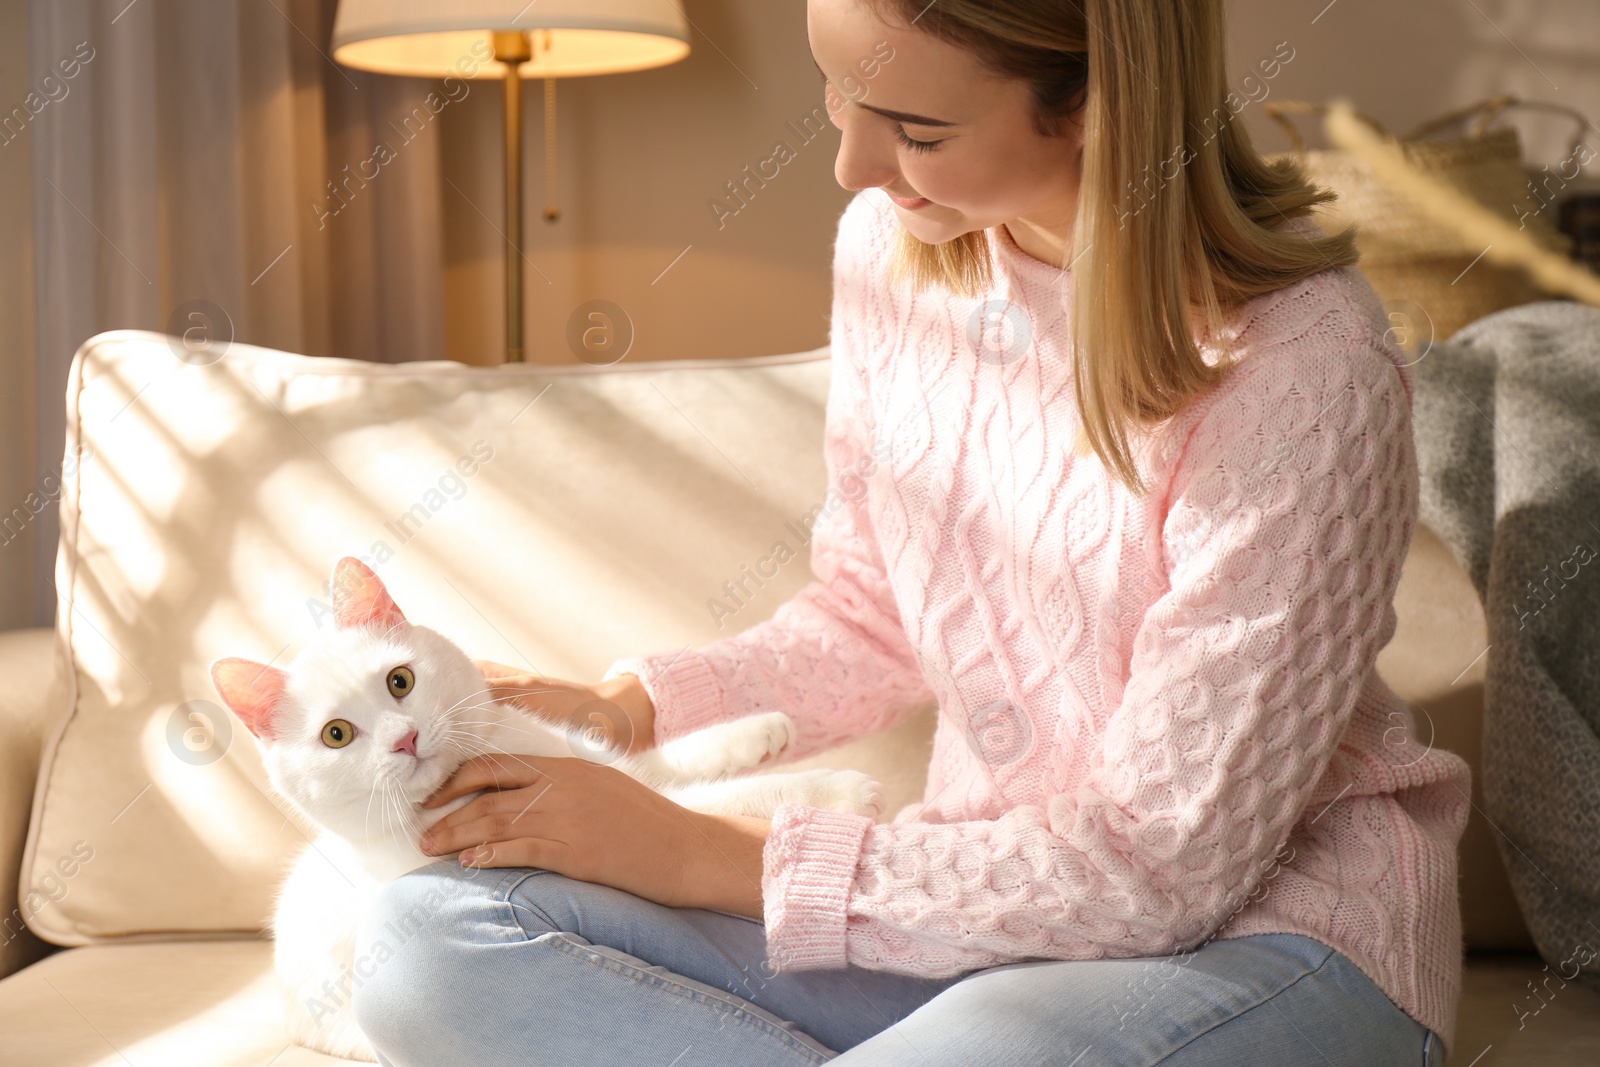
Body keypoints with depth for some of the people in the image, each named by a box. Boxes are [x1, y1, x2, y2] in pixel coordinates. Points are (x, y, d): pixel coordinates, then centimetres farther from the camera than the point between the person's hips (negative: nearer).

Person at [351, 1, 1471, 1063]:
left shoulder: (1303, 369, -23)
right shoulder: (891, 244, -2)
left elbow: (1153, 868, -20)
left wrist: (703, 855, -18)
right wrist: (618, 707, -5)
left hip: (1269, 923, -6)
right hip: (996, 889, 6)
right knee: (430, 931, -13)